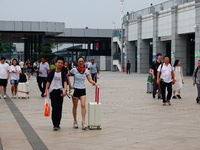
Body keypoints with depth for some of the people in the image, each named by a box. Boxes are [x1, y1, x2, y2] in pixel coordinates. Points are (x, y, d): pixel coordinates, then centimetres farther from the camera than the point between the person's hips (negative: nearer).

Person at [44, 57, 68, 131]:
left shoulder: (63, 73, 5)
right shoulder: (52, 73, 4)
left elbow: (65, 82, -8)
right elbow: (48, 82, 6)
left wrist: (65, 90, -25)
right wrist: (46, 91, -1)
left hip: (60, 91, 2)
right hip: (53, 91, -2)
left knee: (59, 108, 6)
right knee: (55, 107, -12)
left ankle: (58, 124, 19)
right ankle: (55, 125, -10)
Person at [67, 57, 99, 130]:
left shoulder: (86, 71, 2)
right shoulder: (74, 70, -5)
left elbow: (89, 80, -1)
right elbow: (67, 76, 5)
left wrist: (95, 83, -19)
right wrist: (70, 85, 1)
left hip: (83, 90, 1)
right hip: (75, 89, -1)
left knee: (83, 105, -12)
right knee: (75, 106, 7)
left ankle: (83, 122, -11)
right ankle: (75, 122, 20)